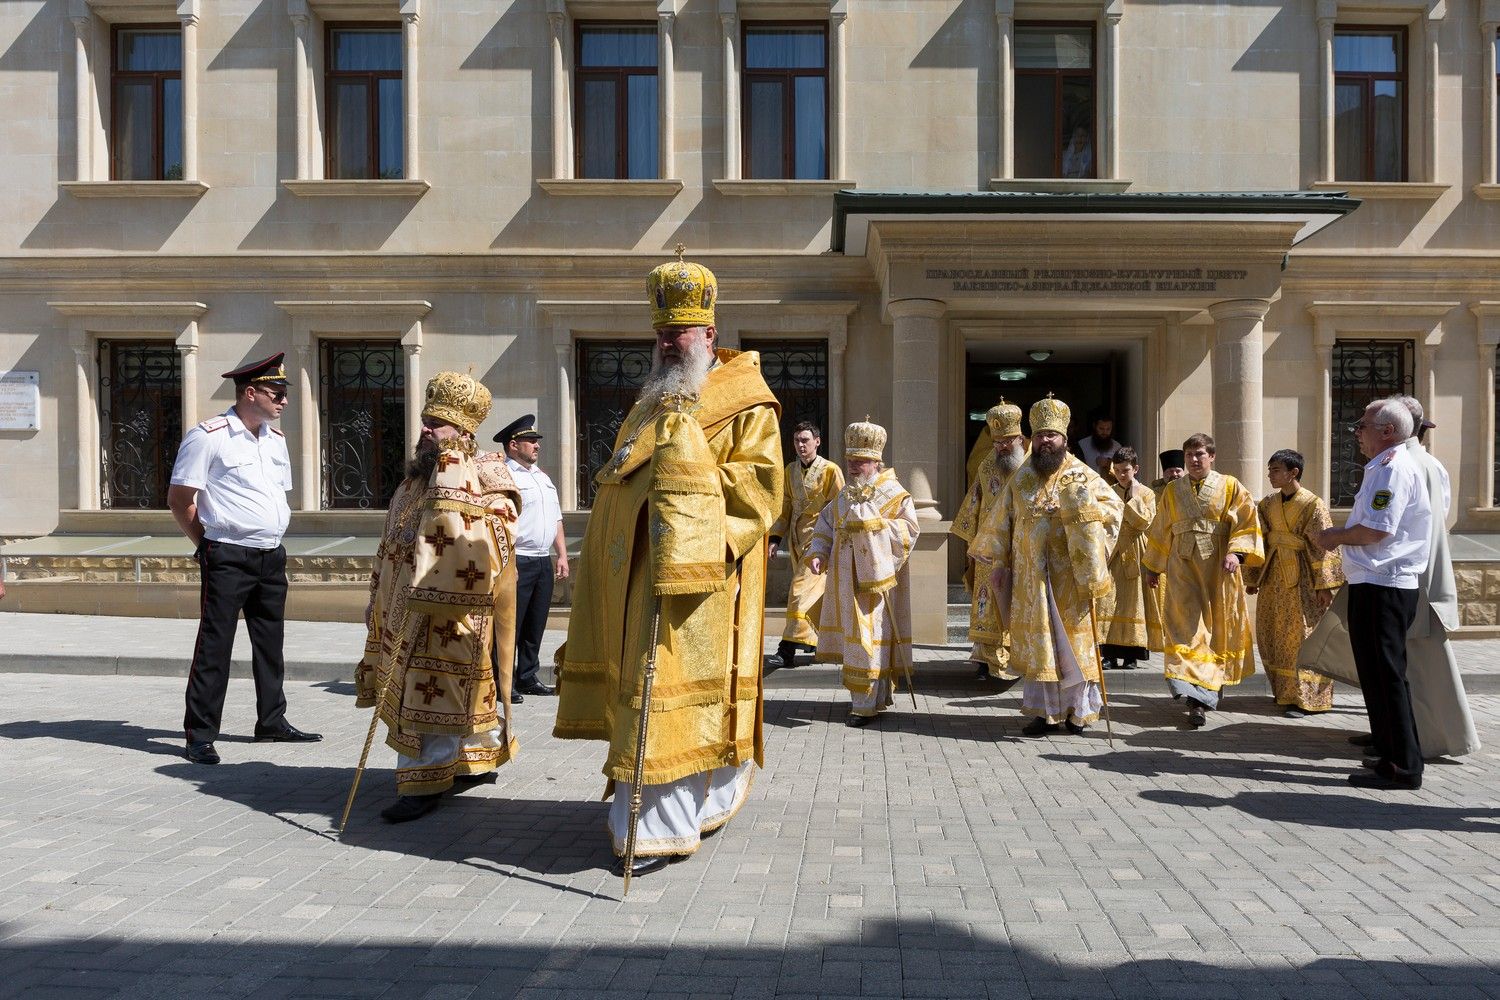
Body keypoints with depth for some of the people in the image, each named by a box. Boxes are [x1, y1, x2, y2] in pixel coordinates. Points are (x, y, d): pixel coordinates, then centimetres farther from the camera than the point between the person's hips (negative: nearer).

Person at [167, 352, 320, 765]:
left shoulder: (276, 439, 12)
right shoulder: (208, 437, -10)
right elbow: (179, 499, -8)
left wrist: (272, 539, 14)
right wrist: (208, 544, -2)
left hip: (272, 556, 7)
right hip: (227, 557, -7)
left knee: (270, 643, 14)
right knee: (214, 646, -2)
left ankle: (272, 722, 25)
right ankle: (200, 734, 6)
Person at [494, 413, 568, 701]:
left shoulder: (543, 477, 19)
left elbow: (556, 520, 23)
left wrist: (562, 556, 15)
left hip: (544, 562, 8)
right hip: (516, 562, -8)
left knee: (535, 625, 13)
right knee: (510, 625, -3)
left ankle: (528, 677, 23)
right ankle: (503, 683, 5)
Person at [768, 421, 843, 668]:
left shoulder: (830, 470, -6)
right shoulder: (791, 470, 11)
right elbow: (785, 506, 15)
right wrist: (775, 537, 9)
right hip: (796, 537, 6)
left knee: (803, 588, -14)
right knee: (815, 590, 13)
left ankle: (789, 647, -15)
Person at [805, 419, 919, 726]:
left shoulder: (893, 494, -6)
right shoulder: (845, 493, 15)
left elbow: (908, 531, -10)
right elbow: (826, 524, 15)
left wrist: (876, 525, -16)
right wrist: (817, 553, 0)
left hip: (876, 578, -7)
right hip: (847, 578, 7)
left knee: (871, 639, -8)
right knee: (853, 635, 11)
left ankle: (867, 704, -4)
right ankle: (866, 696, 24)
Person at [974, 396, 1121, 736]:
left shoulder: (1082, 475, 1)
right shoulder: (1020, 479, 10)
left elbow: (1115, 506, -3)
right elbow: (1002, 523, 12)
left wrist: (1081, 510, -19)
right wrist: (1000, 561, 6)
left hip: (1070, 577, -3)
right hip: (1031, 577, 3)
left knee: (1073, 640, 2)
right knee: (1038, 642, 4)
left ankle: (1078, 711, 14)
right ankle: (1046, 712, 12)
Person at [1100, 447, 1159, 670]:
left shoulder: (1146, 494, 3)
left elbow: (1145, 522, -11)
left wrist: (1133, 496, -10)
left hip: (1135, 554, -2)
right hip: (1112, 552, 2)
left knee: (1133, 601, -1)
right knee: (1110, 602, -4)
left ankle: (1131, 654, 5)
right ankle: (1110, 654, -2)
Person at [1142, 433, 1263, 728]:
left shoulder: (1231, 487, 3)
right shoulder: (1172, 490, 11)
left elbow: (1246, 524, -3)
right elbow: (1160, 530, 17)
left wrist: (1236, 552, -19)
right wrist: (1152, 567, 18)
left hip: (1218, 568, -1)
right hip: (1183, 566, 1)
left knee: (1218, 625, 6)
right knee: (1186, 627, -11)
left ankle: (1214, 682, 25)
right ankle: (1197, 699, -15)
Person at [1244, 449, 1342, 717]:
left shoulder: (1313, 504, -11)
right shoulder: (1268, 504, 8)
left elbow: (1324, 546, -12)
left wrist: (1324, 584, -16)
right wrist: (1253, 579, 12)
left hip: (1301, 579, -6)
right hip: (1274, 576, 7)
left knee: (1301, 636, -3)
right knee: (1272, 634, 10)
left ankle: (1304, 697, 3)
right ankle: (1284, 688, 24)